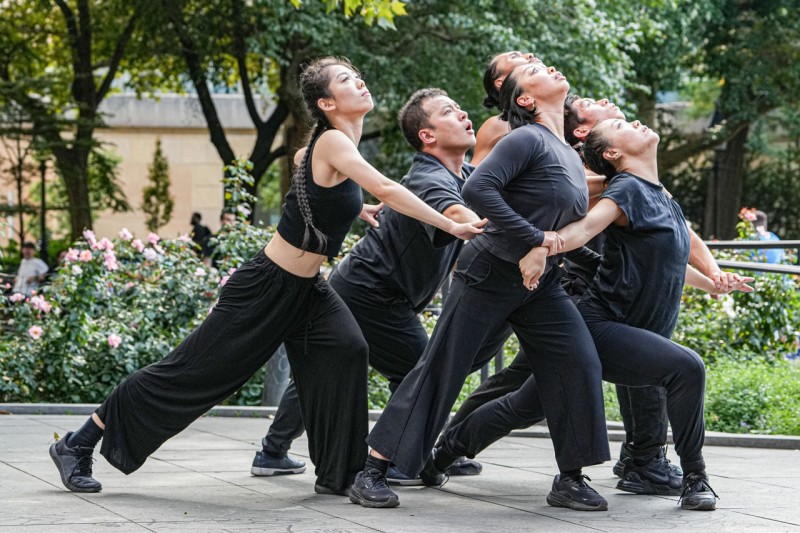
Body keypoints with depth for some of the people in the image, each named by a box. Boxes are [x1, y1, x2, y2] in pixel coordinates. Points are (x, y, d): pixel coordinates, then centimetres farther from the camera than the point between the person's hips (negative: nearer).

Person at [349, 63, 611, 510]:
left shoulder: (571, 156, 13)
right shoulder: (527, 140, -13)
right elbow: (478, 189, -26)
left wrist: (557, 241, 1)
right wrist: (530, 240, -25)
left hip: (541, 284, 7)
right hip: (491, 273, -7)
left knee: (579, 363, -8)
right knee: (441, 370, -5)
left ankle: (570, 478, 1)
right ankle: (374, 471, 0)